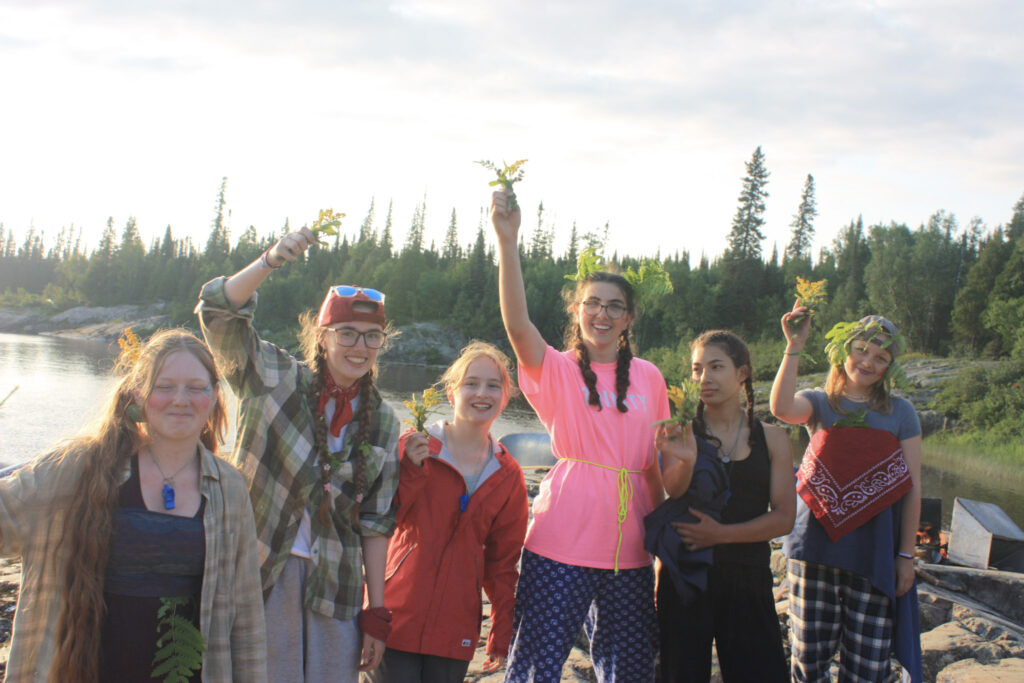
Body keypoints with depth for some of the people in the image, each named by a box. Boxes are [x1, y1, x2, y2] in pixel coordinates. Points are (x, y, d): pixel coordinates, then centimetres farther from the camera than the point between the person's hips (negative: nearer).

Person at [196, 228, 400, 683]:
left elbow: (376, 522, 6)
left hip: (337, 582, 3)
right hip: (263, 571, -2)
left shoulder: (382, 422, 7)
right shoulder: (273, 378, 1)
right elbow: (218, 310, -12)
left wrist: (376, 612, 3)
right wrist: (271, 260, -26)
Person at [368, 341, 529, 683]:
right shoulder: (414, 448, -2)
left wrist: (502, 637, 9)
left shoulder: (508, 477, 7)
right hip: (398, 621, -3)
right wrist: (410, 471, -19)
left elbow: (502, 563, 11)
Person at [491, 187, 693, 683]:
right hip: (561, 547, -4)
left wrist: (681, 461, -4)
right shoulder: (556, 370, 0)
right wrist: (507, 239, -27)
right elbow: (517, 323, -19)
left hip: (628, 548, 4)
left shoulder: (649, 378, 11)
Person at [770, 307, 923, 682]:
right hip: (816, 549, 0)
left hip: (874, 555, 0)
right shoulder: (818, 403, 4)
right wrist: (794, 347, -25)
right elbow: (781, 408, -21)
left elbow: (912, 489, 4)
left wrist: (906, 555, 1)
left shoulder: (900, 412, 5)